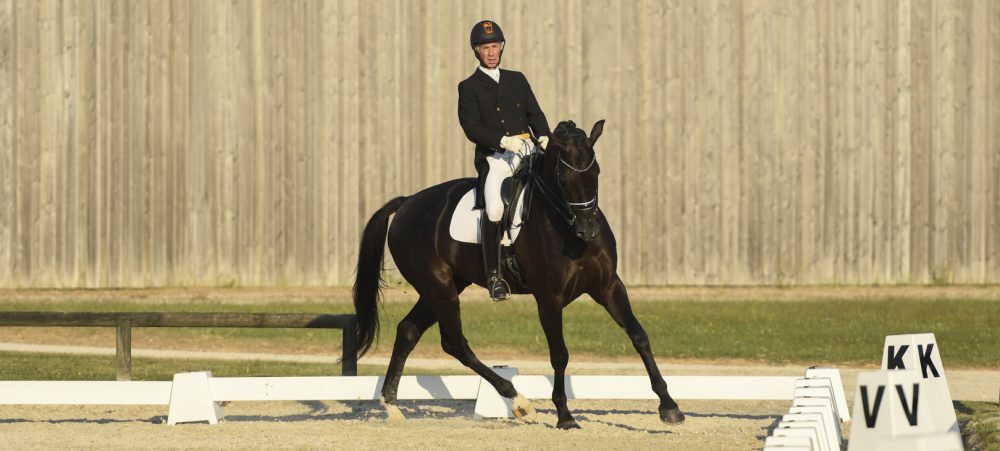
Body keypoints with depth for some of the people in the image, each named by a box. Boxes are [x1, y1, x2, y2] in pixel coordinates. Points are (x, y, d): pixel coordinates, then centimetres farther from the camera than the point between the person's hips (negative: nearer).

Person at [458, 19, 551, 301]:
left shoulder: (517, 80, 20)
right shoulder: (469, 88, 8)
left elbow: (535, 113, 14)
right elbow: (472, 128, -3)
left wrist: (544, 137, -7)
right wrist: (503, 141, -18)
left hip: (527, 150, 4)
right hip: (493, 157, -4)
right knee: (493, 208, -26)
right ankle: (493, 275, -19)